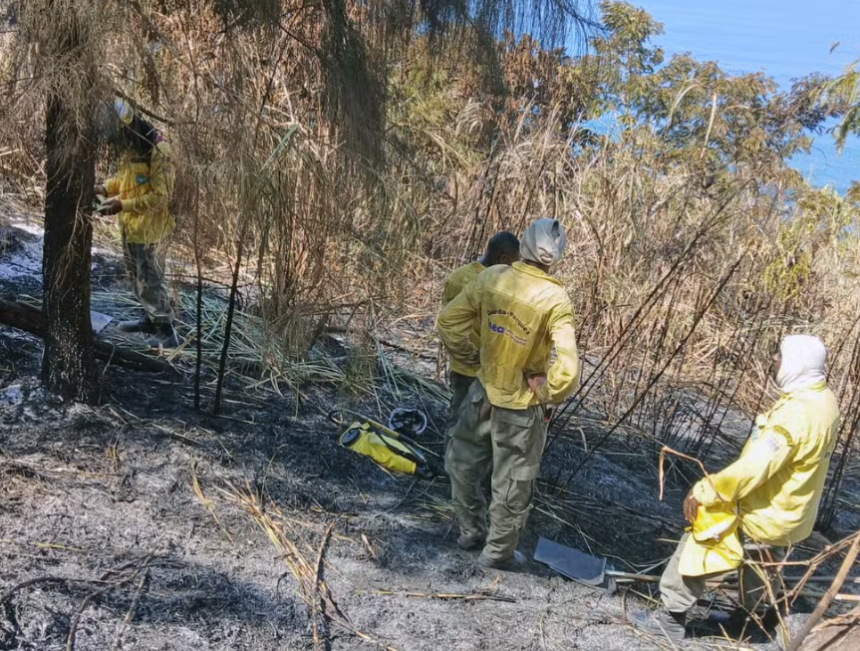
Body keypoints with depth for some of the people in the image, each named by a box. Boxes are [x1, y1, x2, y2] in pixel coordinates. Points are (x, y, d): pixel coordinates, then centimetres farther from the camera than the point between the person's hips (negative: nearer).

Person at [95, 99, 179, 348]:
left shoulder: (159, 151, -24)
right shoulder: (131, 146, 4)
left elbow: (160, 196, -25)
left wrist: (122, 205, -27)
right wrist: (104, 188, 0)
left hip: (148, 227, -9)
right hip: (129, 225, 9)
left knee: (150, 279, -3)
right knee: (137, 275, 20)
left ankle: (167, 331, 5)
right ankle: (152, 319, 35)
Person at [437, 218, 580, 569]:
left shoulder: (491, 277, -12)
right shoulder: (555, 299, -23)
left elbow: (448, 322, -3)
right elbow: (567, 369, -29)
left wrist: (470, 357, 9)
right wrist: (548, 394, -10)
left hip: (484, 391, 3)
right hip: (522, 404, -3)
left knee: (463, 461, 28)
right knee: (512, 483, 16)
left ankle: (471, 531, 42)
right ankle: (498, 552, 32)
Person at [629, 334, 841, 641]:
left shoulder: (796, 414, -32)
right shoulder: (823, 399, -1)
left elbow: (753, 468, -36)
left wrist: (703, 492, -27)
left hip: (764, 517, -9)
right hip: (787, 514, 9)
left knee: (698, 547, 4)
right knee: (761, 578, 26)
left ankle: (670, 617, 15)